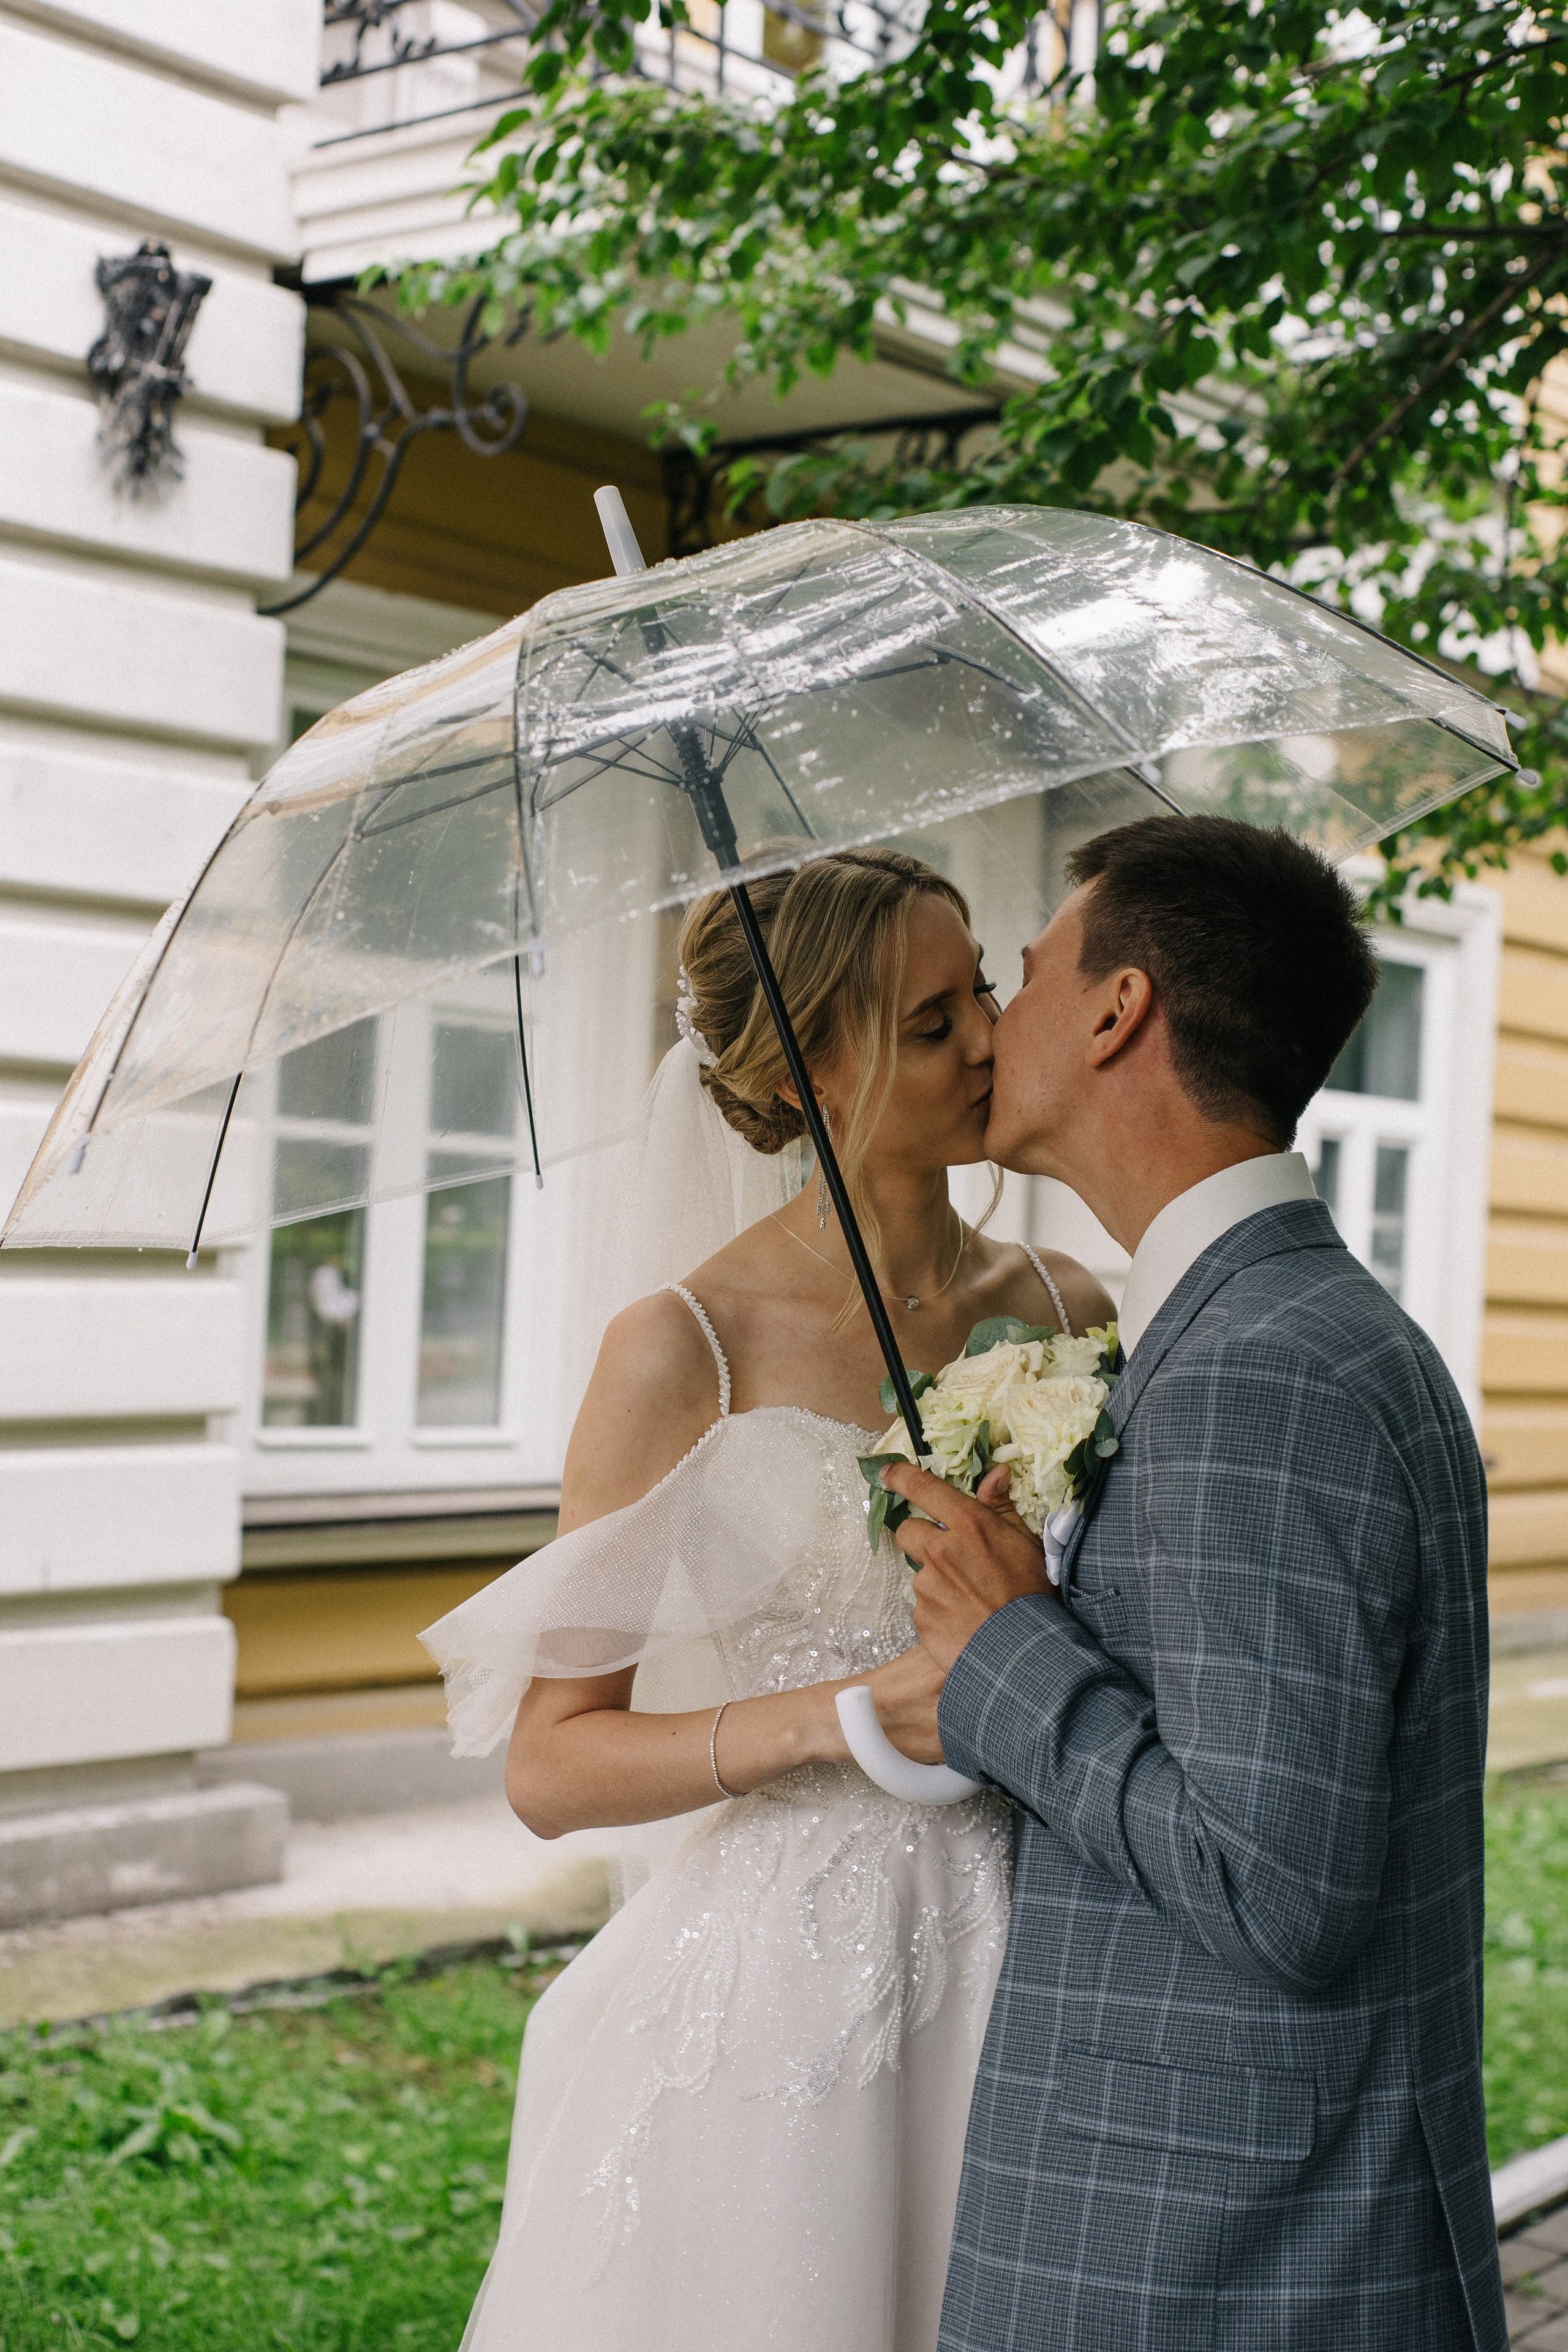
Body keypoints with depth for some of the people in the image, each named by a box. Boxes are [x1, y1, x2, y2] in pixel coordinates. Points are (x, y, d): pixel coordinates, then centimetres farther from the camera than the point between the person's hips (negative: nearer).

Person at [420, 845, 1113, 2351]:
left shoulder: (1065, 1311, 4)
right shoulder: (688, 1350, -10)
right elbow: (551, 1768, -9)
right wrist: (845, 1717, -21)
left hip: (1016, 1984, 4)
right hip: (774, 1998, -4)